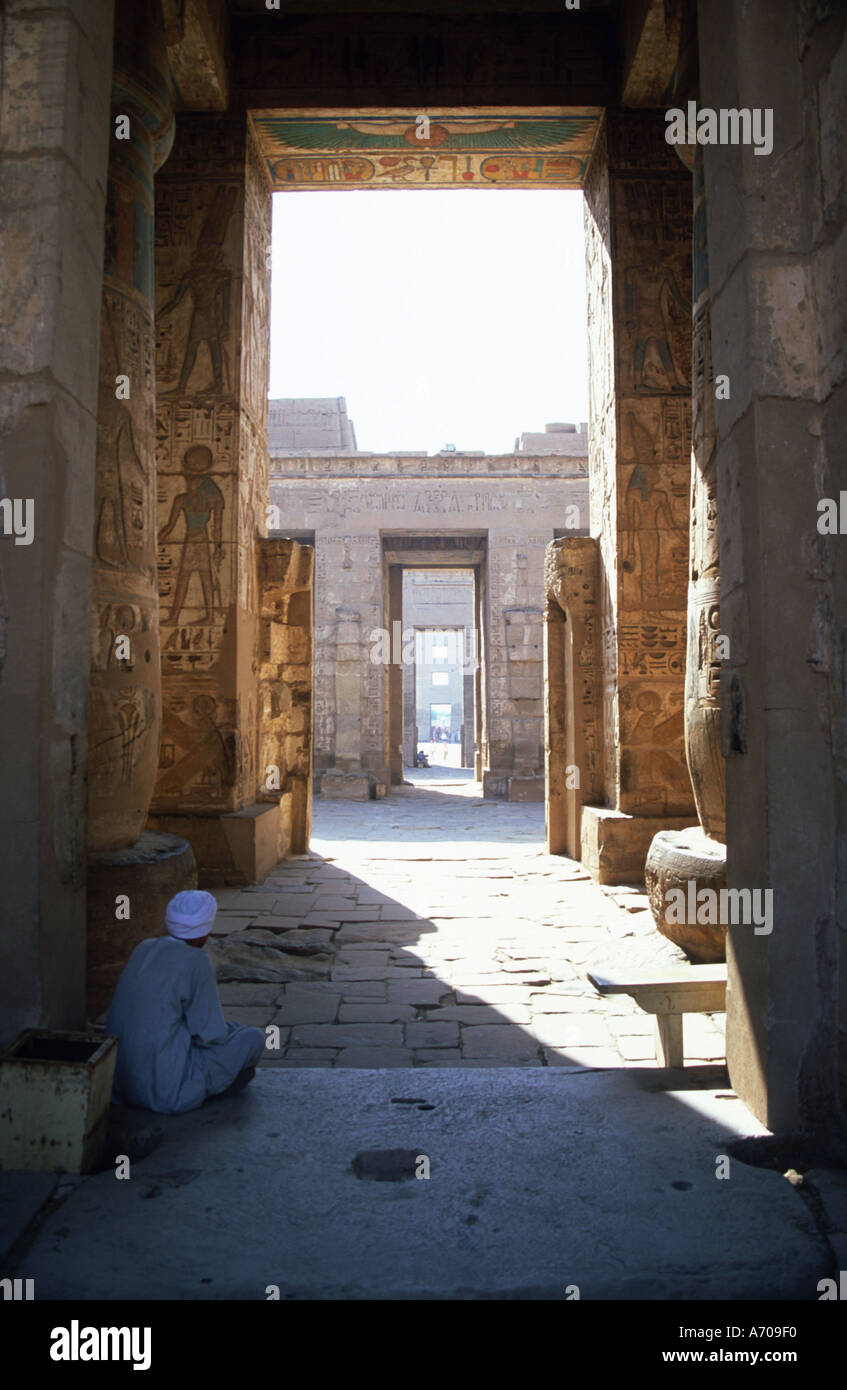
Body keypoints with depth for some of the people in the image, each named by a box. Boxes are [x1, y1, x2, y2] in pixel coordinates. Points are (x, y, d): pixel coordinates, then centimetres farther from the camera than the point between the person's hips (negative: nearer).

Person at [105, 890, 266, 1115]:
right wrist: (232, 1030, 10)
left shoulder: (144, 948, 5)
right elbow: (212, 1035, -14)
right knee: (254, 1038, 6)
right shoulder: (197, 963, -16)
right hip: (168, 1091, -8)